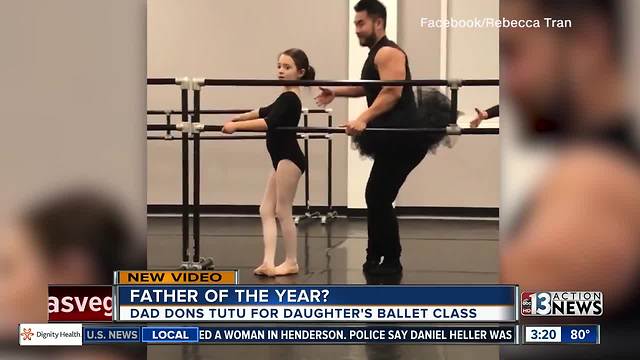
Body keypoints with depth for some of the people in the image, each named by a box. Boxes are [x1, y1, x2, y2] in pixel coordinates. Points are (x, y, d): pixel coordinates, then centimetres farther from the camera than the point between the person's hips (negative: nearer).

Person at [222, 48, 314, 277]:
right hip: (283, 159, 10)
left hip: (289, 159, -10)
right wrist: (237, 118, 38)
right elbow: (265, 111, 31)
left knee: (283, 212, -2)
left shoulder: (289, 98, -16)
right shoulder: (287, 98, 15)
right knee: (267, 211, 6)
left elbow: (269, 123, -30)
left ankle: (291, 262, 9)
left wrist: (237, 126, -33)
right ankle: (269, 262, 1)